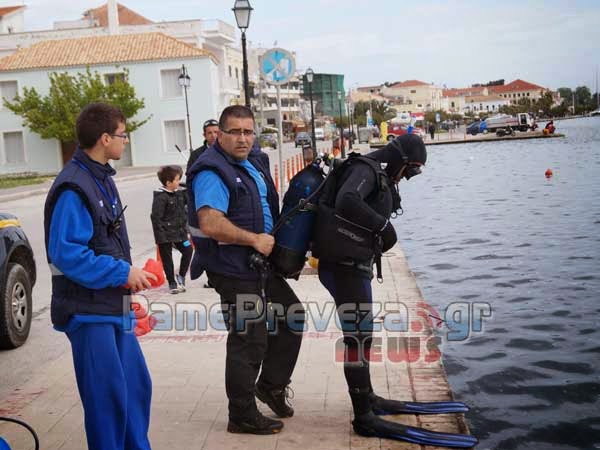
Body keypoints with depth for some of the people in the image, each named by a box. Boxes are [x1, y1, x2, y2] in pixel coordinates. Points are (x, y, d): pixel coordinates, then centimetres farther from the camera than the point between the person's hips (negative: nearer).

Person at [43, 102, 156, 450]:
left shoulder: (103, 179, 12)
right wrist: (123, 273, -19)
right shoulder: (73, 188, -18)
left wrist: (130, 277, 10)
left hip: (115, 306, 9)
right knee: (107, 396, -3)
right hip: (89, 311, -9)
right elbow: (66, 253, -24)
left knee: (137, 384, 16)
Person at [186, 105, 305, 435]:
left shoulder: (254, 160, 10)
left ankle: (271, 385, 33)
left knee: (292, 315, 19)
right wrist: (256, 240, -24)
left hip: (260, 264, 10)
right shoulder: (212, 172, -19)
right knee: (249, 340, -2)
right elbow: (210, 223, -32)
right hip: (234, 270, -10)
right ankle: (243, 417, 14)